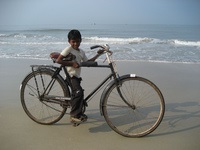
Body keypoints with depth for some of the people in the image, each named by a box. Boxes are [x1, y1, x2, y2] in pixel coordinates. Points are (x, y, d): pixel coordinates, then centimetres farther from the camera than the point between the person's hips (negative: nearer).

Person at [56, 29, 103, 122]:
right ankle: (74, 115, -19)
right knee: (79, 92, -26)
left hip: (77, 76, 8)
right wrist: (72, 63, -20)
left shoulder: (81, 52, 15)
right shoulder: (68, 49, -8)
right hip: (71, 76, -8)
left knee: (76, 94, 17)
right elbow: (58, 60, -16)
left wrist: (98, 54, 10)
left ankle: (78, 113, 34)